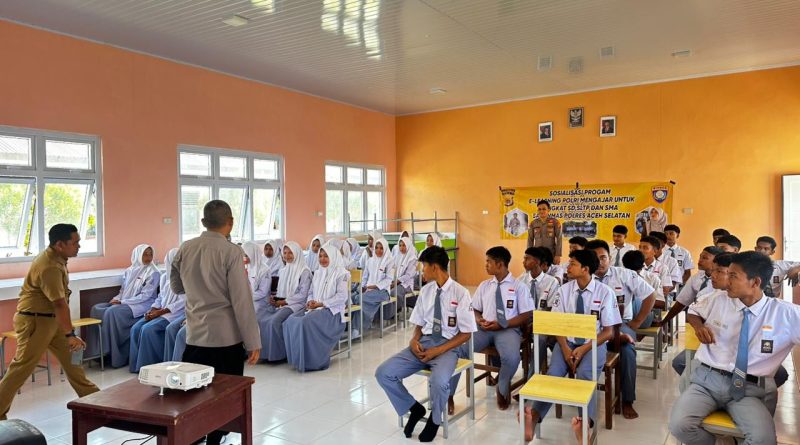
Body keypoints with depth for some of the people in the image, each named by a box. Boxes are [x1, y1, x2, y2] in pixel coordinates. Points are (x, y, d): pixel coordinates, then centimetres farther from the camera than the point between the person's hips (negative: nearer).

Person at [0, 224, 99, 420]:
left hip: (52, 319, 10)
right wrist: (71, 334, -24)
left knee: (70, 356, 14)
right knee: (22, 367, -3)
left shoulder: (56, 258, 4)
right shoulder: (49, 266, -27)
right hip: (34, 321, -10)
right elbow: (59, 304, -27)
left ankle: (89, 395, 24)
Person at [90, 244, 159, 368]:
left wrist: (122, 302, -14)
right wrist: (116, 299, -6)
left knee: (113, 312, -29)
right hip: (125, 303, 7)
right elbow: (123, 291, 17)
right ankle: (98, 351, -10)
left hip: (142, 305, -7)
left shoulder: (153, 273, -5)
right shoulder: (129, 271, 14)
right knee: (97, 308, -11)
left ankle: (117, 357, -24)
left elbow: (145, 296, -12)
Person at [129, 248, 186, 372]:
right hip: (160, 312, 7)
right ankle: (138, 363, -2)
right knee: (136, 328, -10)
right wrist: (152, 310, -1)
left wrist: (160, 312, -16)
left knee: (148, 329, -24)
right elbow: (160, 298, 19)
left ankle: (149, 365, -11)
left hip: (175, 313, -7)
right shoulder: (164, 277, 14)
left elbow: (182, 303, -15)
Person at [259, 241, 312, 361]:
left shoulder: (304, 271, -3)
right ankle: (263, 351, -10)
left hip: (295, 304, -7)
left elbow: (303, 295, -10)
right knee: (260, 319, -18)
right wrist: (274, 299, 1)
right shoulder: (283, 270, 20)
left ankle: (279, 353, -15)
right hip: (280, 303, 7)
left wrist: (285, 302, -14)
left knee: (274, 321, -30)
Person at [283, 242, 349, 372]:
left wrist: (321, 303, -15)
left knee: (306, 322, -32)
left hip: (332, 310, -7)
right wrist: (310, 302, -4)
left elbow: (342, 297, -11)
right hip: (314, 308, 7)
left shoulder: (341, 273, -1)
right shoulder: (318, 273, 20)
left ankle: (314, 360, -20)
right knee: (291, 321, -20)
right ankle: (297, 358, -13)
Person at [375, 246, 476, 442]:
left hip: (447, 347, -5)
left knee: (439, 382, -37)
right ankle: (414, 408, 11)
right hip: (423, 343, 5)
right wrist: (414, 340, -8)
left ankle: (434, 419, -1)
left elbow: (466, 334, -8)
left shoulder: (460, 293, -10)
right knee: (383, 373, -13)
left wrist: (438, 350, -17)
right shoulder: (425, 290, 6)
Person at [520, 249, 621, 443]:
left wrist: (584, 349, -17)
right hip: (568, 342, 2)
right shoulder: (564, 290, 4)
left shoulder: (605, 292, -4)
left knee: (585, 374, -34)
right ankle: (534, 415, -44)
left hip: (594, 344, -2)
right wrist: (565, 349, -14)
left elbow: (609, 332, -3)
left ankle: (585, 422, -51)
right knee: (554, 373, -27)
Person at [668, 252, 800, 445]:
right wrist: (698, 325, 7)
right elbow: (692, 311, 28)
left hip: (749, 389, -2)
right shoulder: (717, 302, 8)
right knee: (679, 424, -24)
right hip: (707, 380, 2)